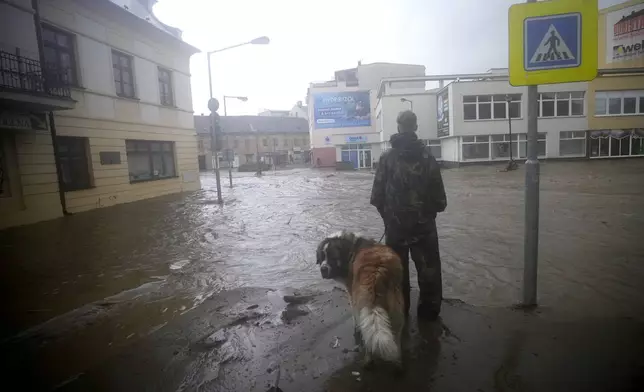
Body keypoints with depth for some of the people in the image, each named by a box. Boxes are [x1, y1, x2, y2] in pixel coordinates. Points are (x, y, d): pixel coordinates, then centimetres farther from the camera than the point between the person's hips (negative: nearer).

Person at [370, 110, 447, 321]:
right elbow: (437, 190, -3)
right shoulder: (427, 155, -2)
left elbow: (378, 192, -4)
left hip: (395, 222, 0)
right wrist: (437, 207, 12)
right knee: (428, 267, 12)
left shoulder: (387, 157, -4)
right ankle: (429, 309, 20)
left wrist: (386, 213, 9)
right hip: (424, 222, 0)